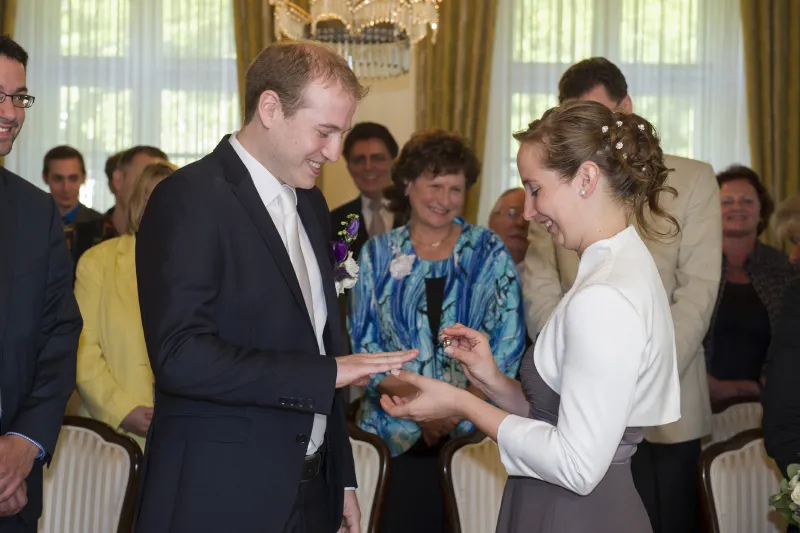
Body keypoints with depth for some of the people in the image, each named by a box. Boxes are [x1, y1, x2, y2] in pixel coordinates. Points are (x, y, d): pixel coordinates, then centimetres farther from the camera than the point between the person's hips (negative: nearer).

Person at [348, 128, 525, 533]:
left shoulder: (490, 253, 6)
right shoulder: (377, 255, 8)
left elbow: (508, 343, -1)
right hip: (394, 434, 1)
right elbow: (362, 340, 2)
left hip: (472, 432, -1)